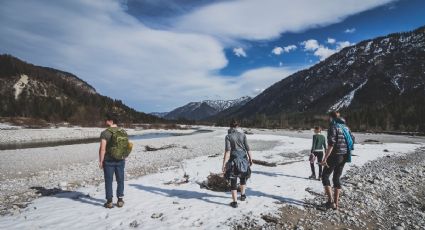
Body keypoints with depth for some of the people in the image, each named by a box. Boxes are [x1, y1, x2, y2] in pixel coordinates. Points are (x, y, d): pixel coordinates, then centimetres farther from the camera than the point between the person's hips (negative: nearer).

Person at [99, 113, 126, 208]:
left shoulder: (105, 133, -13)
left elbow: (102, 149, -17)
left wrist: (101, 161, -8)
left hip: (108, 161, -4)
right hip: (120, 160, 4)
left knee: (108, 181, 9)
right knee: (120, 180, 14)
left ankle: (109, 202, 15)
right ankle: (120, 200, 20)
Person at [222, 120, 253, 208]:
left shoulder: (228, 136, -8)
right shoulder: (243, 135, -2)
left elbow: (227, 150, -16)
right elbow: (247, 148, -2)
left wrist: (224, 164, -17)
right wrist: (250, 158, 8)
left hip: (233, 159, -3)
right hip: (243, 158, 3)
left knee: (233, 180, 6)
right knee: (243, 176, 27)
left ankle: (235, 202, 9)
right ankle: (242, 195, 39)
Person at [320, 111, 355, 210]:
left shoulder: (333, 127, -13)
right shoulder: (345, 126, 10)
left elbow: (331, 144, -22)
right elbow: (352, 139, 18)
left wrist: (325, 158, -22)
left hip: (335, 155, -7)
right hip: (344, 156, 7)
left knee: (325, 176, 6)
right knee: (336, 178, 15)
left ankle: (331, 200, -1)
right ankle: (336, 203, 19)